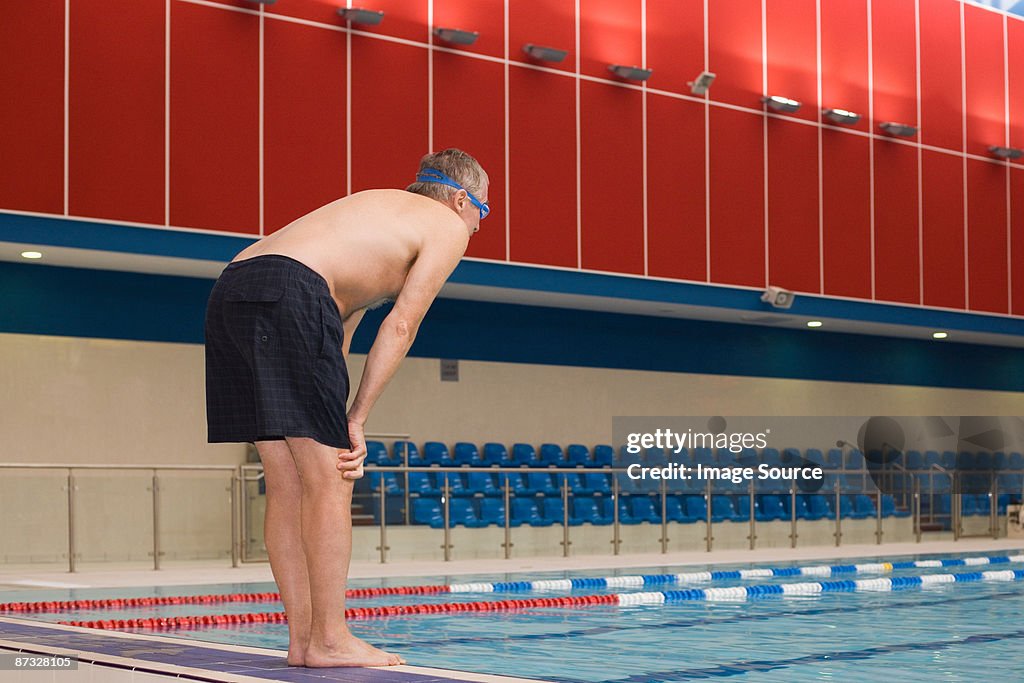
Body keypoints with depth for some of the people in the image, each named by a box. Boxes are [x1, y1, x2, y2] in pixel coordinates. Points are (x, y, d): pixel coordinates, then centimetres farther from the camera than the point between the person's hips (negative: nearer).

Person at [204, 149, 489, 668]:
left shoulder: (380, 206, 36)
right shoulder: (449, 226, 13)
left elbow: (339, 330, 27)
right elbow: (400, 326, 3)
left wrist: (335, 424, 19)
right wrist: (356, 420, 3)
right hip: (287, 294, -8)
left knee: (288, 485, 9)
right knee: (329, 483, -4)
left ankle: (303, 639, 11)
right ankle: (329, 640, -3)